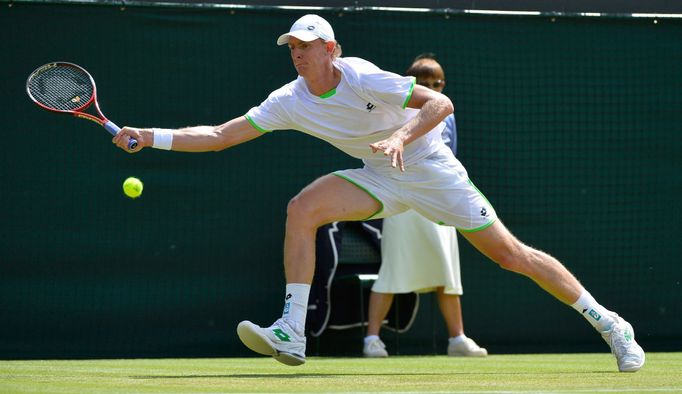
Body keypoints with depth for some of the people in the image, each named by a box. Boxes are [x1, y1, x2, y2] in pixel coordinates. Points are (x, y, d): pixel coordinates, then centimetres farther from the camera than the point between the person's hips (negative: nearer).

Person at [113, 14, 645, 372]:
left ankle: (606, 321, 10)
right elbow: (219, 136, -7)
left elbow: (441, 103, -25)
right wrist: (151, 138, -16)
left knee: (510, 254, -5)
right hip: (380, 179, 5)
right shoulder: (289, 102, -9)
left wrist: (401, 138, -40)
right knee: (302, 208, -19)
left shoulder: (363, 79, -24)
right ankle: (291, 334, -23)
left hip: (431, 169, -4)